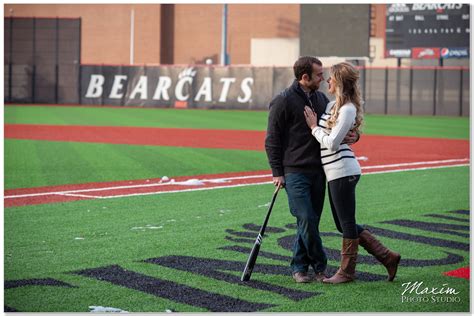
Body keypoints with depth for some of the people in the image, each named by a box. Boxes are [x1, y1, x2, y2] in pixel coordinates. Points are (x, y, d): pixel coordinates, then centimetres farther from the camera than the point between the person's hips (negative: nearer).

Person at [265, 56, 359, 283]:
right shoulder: (283, 101, -7)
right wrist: (277, 173, -9)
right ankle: (319, 266, 3)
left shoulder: (321, 99, 12)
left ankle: (299, 266, 16)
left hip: (318, 171, 6)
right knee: (306, 220, -10)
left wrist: (352, 135, -3)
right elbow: (272, 140, -5)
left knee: (311, 220, 6)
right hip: (294, 172, -6)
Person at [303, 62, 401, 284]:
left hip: (342, 171, -10)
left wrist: (314, 127, -7)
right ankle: (387, 257, 18)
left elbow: (331, 143, -17)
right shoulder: (332, 105, 14)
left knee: (346, 223, 2)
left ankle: (346, 271, 13)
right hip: (335, 173, 10)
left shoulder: (347, 109, -14)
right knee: (344, 224, 13)